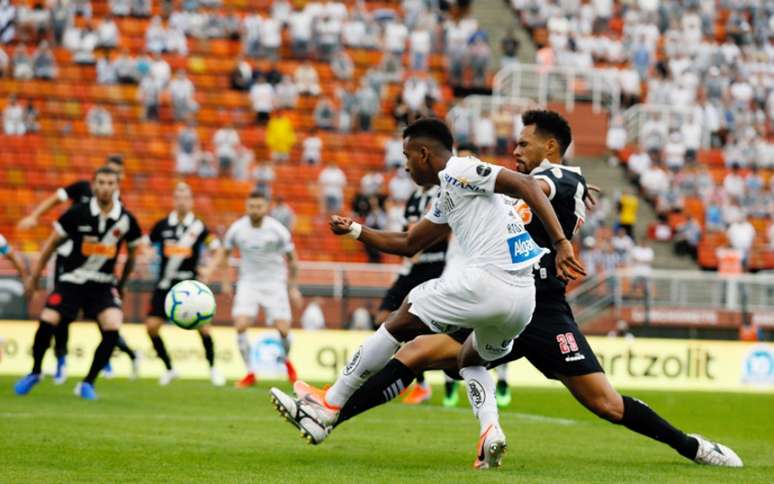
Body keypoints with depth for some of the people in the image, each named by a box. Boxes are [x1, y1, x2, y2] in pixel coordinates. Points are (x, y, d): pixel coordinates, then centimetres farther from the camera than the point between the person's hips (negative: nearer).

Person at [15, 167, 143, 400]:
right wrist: (34, 275, 4)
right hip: (72, 279, -1)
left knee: (113, 328, -21)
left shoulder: (126, 219, -6)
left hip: (104, 284, 1)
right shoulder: (77, 213, -10)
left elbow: (132, 252, 12)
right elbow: (53, 242, 1)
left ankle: (88, 383, -3)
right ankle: (35, 373, 11)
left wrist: (121, 283, 17)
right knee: (47, 322, -17)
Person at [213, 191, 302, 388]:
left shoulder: (278, 230, -12)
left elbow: (291, 259, 1)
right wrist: (226, 281, 7)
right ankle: (250, 373, -3)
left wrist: (294, 288, 3)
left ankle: (287, 360, 25)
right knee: (241, 326, -17)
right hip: (248, 283, 1)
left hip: (275, 283, -1)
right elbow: (224, 253, 10)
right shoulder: (237, 229, -8)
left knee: (283, 330, -9)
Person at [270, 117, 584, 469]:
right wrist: (355, 231, 34)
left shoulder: (458, 172, -2)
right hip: (523, 302, 9)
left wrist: (561, 243, -19)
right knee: (470, 359, 32)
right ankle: (490, 432, 4)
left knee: (401, 323, 7)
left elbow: (526, 186, -13)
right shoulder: (447, 199, 27)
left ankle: (328, 407, 13)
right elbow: (409, 244, 39)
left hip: (487, 282, -9)